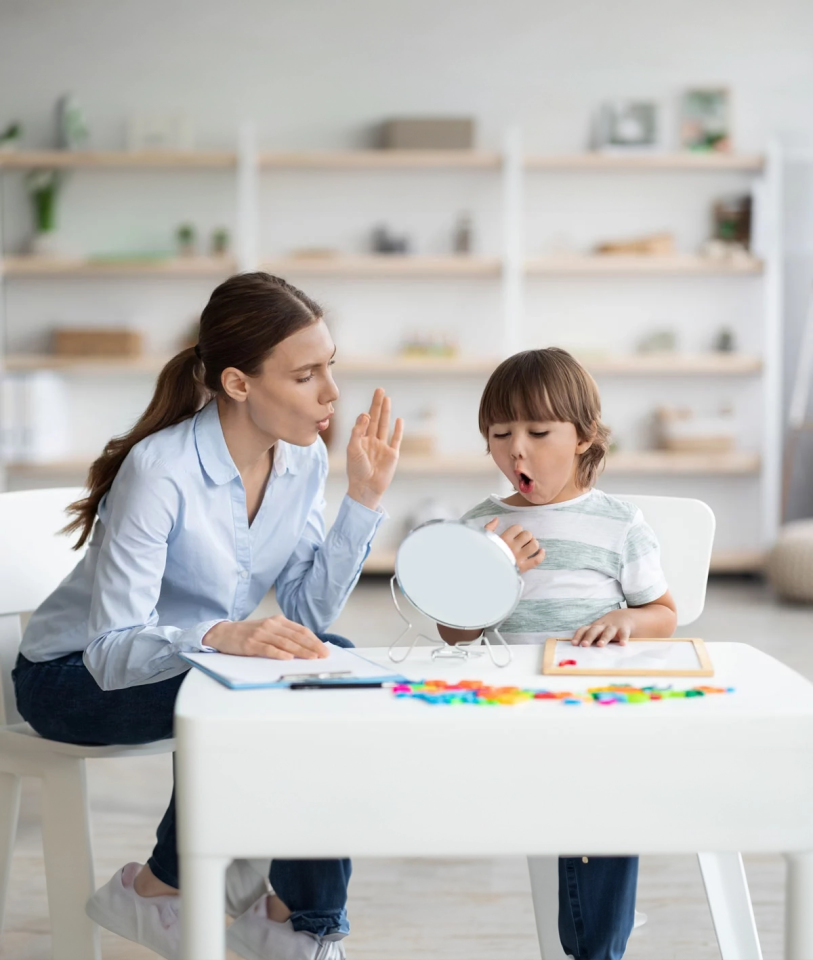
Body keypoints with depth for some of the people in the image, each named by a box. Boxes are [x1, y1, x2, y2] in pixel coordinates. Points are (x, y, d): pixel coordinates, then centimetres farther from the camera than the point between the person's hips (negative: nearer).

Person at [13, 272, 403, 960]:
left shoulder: (302, 458, -8)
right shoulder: (160, 471, -30)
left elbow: (310, 612, -11)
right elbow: (111, 651, -33)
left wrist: (365, 497, -19)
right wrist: (219, 636, -52)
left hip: (204, 660, 7)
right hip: (75, 675, -6)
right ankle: (154, 892, -7)